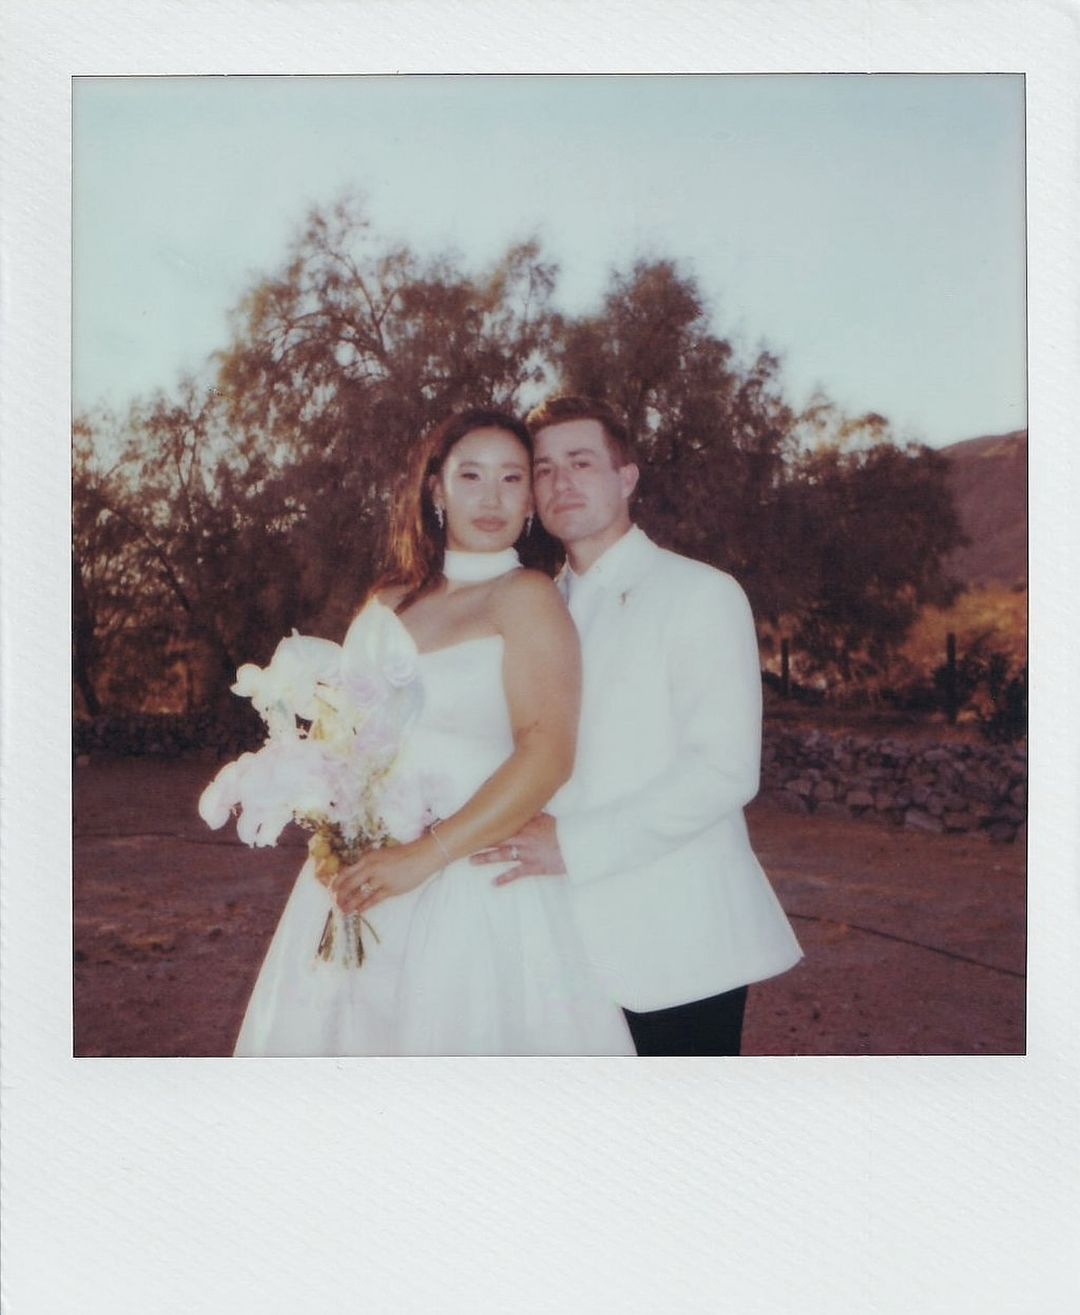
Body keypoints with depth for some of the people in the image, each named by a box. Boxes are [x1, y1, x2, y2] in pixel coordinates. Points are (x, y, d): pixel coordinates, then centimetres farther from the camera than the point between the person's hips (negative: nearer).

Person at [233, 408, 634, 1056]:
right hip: (358, 886, 6)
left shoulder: (526, 597, -8)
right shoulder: (387, 602, 10)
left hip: (473, 887, -5)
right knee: (342, 1032, 15)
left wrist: (425, 855, -22)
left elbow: (547, 753, -18)